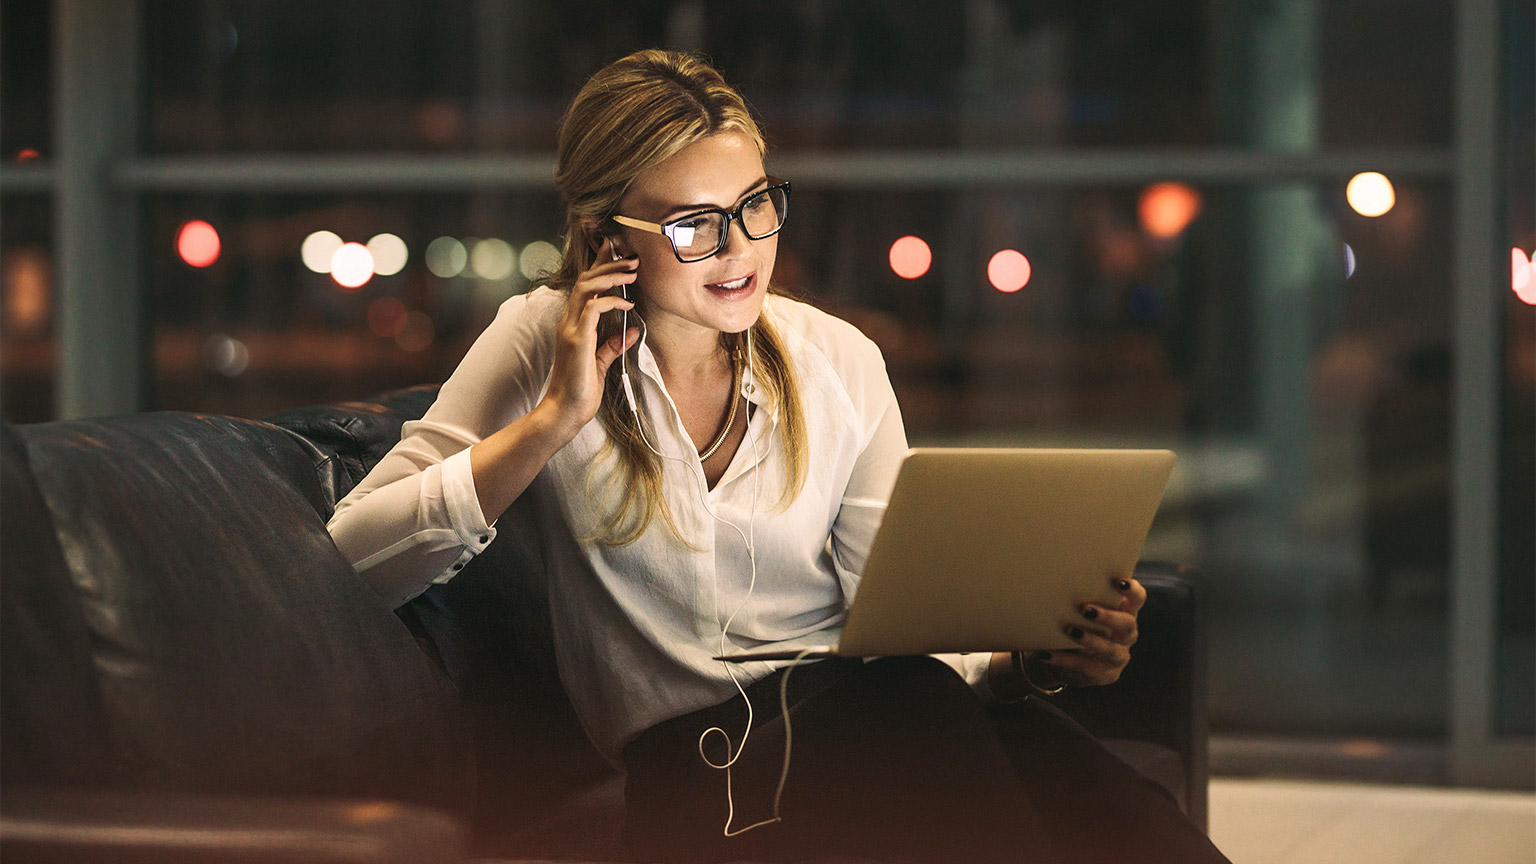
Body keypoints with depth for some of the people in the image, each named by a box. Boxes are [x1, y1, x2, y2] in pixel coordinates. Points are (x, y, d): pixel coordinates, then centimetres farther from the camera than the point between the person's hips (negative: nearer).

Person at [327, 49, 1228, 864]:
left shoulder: (840, 364, 11)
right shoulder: (544, 348, 5)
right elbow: (357, 558, -5)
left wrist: (1030, 661, -15)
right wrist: (556, 419, -10)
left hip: (854, 725, 2)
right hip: (688, 758, -2)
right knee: (911, 712, -35)